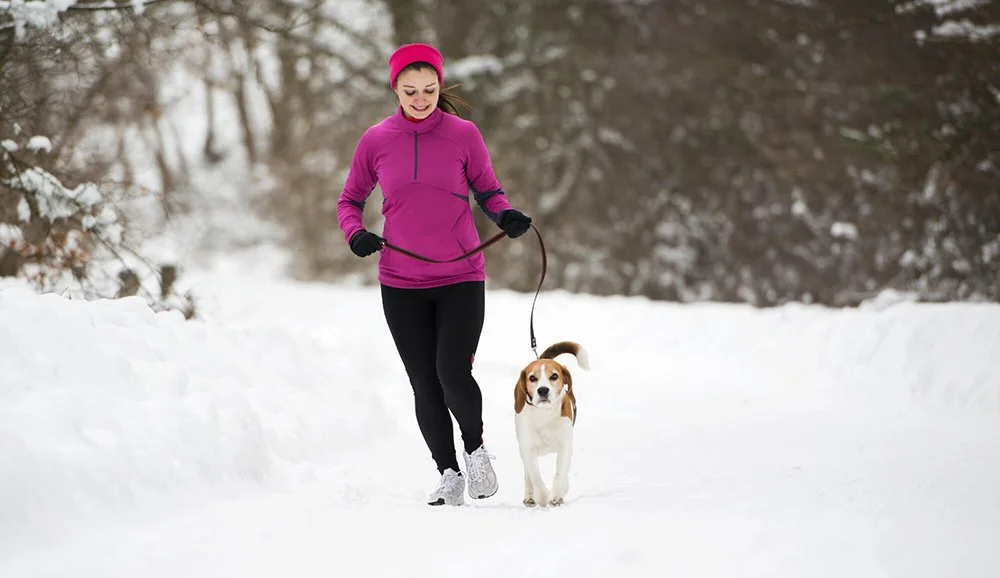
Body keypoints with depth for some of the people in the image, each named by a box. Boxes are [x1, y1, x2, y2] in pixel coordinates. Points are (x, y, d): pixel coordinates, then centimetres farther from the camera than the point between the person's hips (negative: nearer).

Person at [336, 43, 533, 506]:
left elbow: (488, 190, 9)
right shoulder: (375, 141, 2)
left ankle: (475, 444, 13)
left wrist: (506, 215, -12)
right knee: (425, 385, 4)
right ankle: (449, 474, 20)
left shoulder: (463, 134, -1)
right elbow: (349, 200, 12)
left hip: (462, 279, -2)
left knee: (453, 374, -15)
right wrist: (355, 233, -7)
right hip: (401, 284, 2)